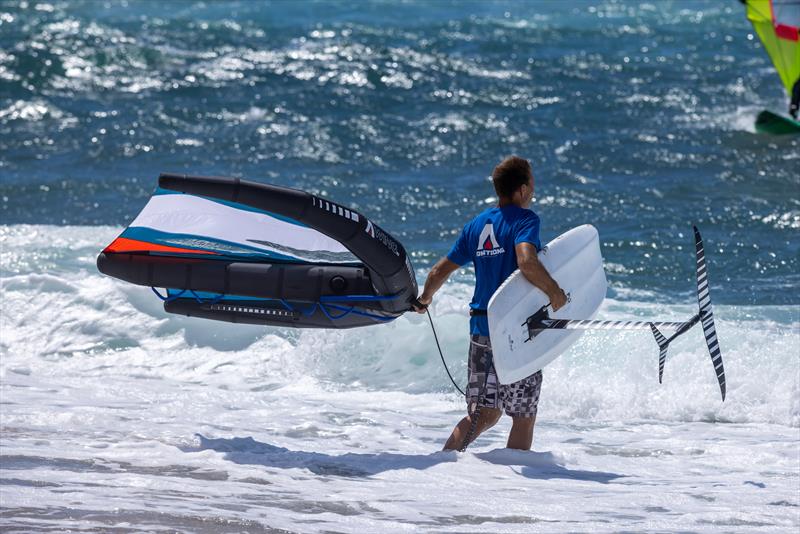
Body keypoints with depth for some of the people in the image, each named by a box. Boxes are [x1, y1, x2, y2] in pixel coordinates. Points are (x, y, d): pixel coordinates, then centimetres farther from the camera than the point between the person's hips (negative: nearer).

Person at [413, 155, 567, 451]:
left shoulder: (476, 225, 10)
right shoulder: (525, 219, -10)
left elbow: (439, 271, 13)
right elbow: (527, 262, -29)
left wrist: (424, 299, 31)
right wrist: (555, 293, -18)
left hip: (481, 328, 6)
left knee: (483, 414, 12)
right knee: (524, 417, 6)